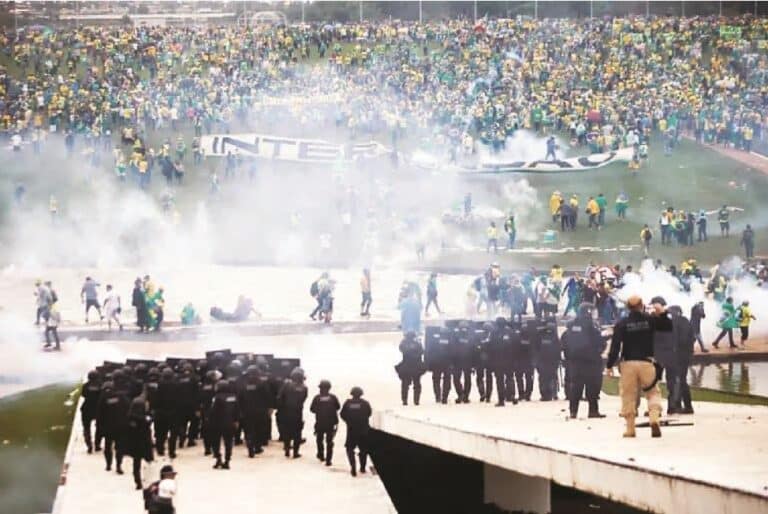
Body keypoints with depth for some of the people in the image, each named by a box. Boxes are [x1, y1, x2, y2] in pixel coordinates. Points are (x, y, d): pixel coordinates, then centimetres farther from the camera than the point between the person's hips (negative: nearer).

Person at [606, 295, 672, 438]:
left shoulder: (621, 324, -3)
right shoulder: (650, 320, -1)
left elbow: (615, 346, -7)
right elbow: (668, 326, 10)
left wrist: (610, 365, -2)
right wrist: (662, 313, 13)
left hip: (628, 363, 0)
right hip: (646, 362, 0)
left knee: (628, 396, 8)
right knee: (653, 392, 10)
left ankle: (630, 429, 8)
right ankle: (654, 418, -15)